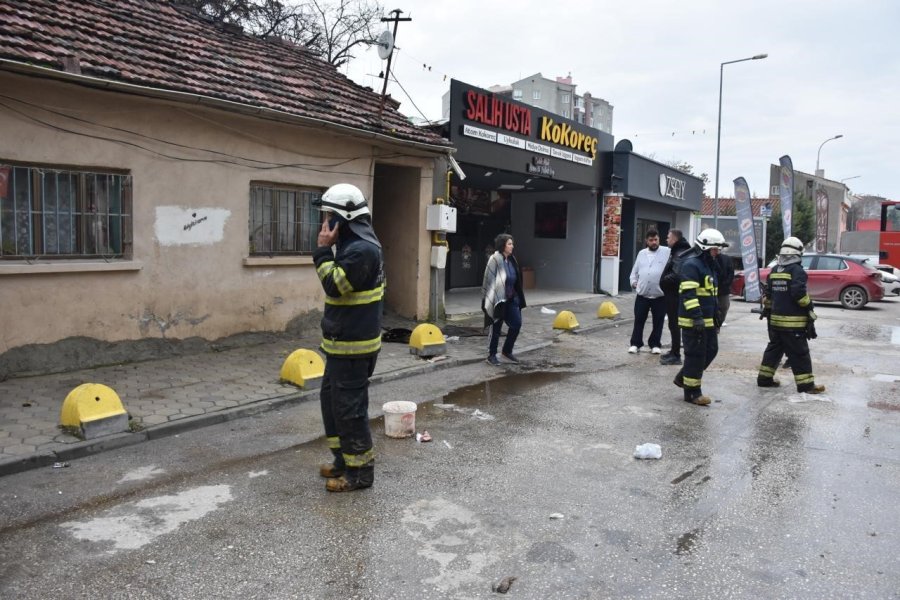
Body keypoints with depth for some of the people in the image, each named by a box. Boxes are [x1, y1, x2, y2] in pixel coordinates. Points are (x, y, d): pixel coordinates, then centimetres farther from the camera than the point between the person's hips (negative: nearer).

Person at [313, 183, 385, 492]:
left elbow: (334, 285, -22)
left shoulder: (362, 249, -21)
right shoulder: (353, 244, 13)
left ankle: (361, 471, 11)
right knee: (331, 398, 19)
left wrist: (323, 250, -18)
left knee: (349, 406, -2)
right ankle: (345, 459, 32)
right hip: (343, 340, 11)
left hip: (353, 344, -11)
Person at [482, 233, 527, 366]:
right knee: (496, 327, 3)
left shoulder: (511, 259, 7)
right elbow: (489, 280, -17)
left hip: (511, 299, 7)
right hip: (498, 299, -7)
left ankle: (507, 351, 22)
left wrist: (517, 296, 13)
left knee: (516, 324, 5)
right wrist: (493, 300, -19)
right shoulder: (495, 260, -15)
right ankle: (491, 355, 19)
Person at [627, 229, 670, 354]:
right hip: (642, 295, 2)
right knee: (639, 320, 6)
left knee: (658, 322, 7)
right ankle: (635, 344, 15)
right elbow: (635, 271, 18)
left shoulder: (667, 252, -1)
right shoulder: (642, 254, 11)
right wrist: (633, 281, 3)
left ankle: (655, 344, 20)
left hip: (660, 296, -2)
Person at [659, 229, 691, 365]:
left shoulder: (680, 254, -18)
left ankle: (676, 355, 1)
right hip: (672, 294, 10)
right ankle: (674, 351, 28)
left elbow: (677, 275, -29)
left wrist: (664, 281, -13)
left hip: (674, 294, -10)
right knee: (673, 324, 18)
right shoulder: (677, 252, 16)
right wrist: (665, 281, 8)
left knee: (674, 324, -5)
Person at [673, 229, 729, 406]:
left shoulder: (709, 264, 17)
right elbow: (688, 293, -23)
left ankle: (682, 377, 26)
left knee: (711, 350, 14)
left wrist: (715, 316, 25)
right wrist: (696, 317, -28)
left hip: (707, 320, 10)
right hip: (693, 320, -10)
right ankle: (692, 392, 6)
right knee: (696, 355, -4)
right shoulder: (691, 264, -16)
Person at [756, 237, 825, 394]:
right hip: (793, 322, -7)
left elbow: (767, 294, 14)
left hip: (775, 319, 7)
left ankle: (764, 378, 20)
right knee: (799, 353, -2)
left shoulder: (774, 271, 10)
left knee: (774, 348, 17)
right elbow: (799, 294, -21)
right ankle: (806, 384, 1)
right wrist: (809, 306, -6)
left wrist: (768, 309, 23)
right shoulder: (797, 270, -12)